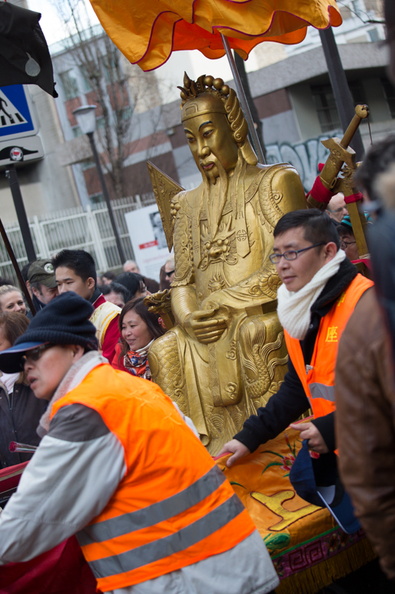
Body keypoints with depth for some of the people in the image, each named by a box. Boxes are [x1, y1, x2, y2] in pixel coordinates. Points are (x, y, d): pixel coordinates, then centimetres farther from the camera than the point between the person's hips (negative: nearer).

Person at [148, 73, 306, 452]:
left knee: (253, 332, -31)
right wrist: (188, 318, -7)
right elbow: (181, 281, 16)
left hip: (267, 325, -5)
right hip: (211, 337, 5)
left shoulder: (272, 183, 5)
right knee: (165, 351, -16)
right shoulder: (188, 205, 20)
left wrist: (225, 301, -11)